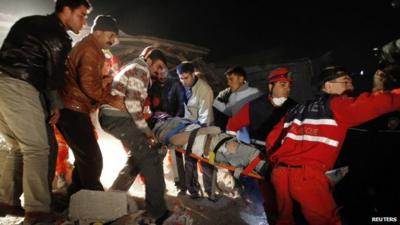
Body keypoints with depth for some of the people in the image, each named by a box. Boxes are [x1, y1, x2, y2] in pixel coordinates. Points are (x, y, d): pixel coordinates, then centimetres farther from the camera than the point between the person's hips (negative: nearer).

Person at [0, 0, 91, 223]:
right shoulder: (59, 37, -4)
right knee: (37, 148, -7)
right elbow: (54, 77, -5)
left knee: (20, 147, 15)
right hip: (18, 87, -9)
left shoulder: (30, 23, 23)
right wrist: (56, 105, 9)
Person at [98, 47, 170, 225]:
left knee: (138, 156, 21)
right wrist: (145, 128, -11)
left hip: (111, 116, 11)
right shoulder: (141, 69, -6)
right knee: (151, 159, -12)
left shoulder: (134, 68, 26)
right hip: (118, 117, -11)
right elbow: (132, 103, -18)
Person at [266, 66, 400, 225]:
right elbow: (376, 103, -6)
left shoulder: (297, 109, 19)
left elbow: (272, 140, 17)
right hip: (308, 176, -6)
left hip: (280, 173, 7)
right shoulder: (338, 105, 3)